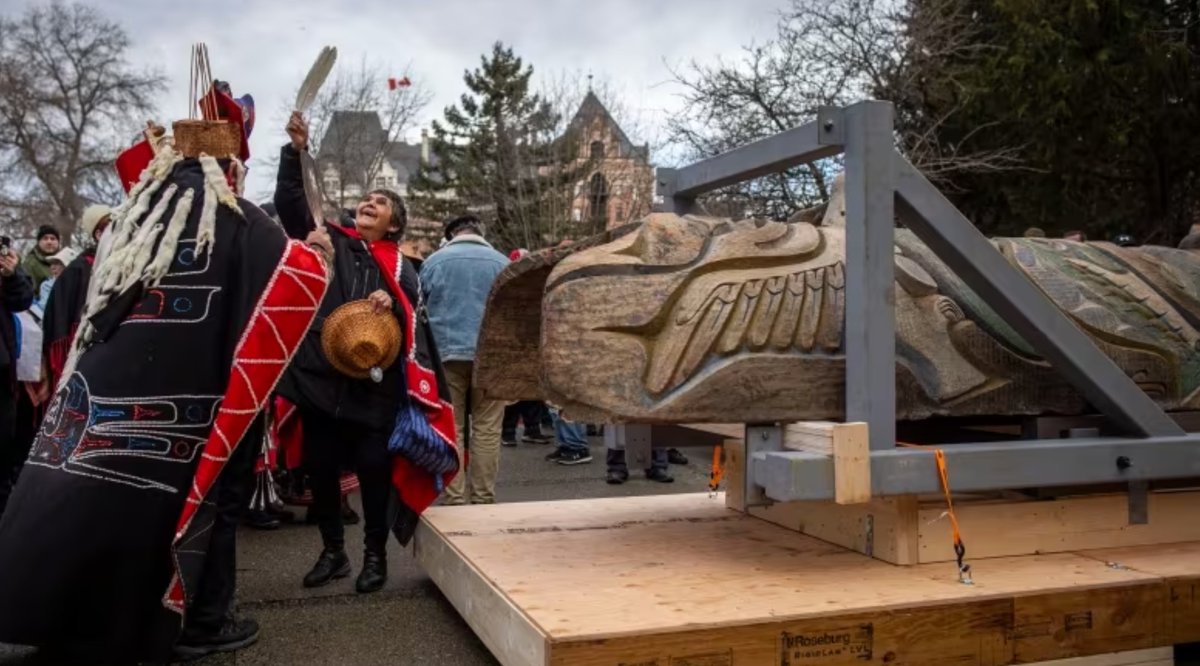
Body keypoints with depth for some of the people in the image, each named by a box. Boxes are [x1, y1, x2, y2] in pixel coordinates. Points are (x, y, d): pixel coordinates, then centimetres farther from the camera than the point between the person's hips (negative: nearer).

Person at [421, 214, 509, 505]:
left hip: (446, 354, 0)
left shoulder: (434, 261, 5)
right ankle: (483, 499, 7)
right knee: (487, 430, 4)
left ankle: (454, 500, 2)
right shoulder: (501, 262, 6)